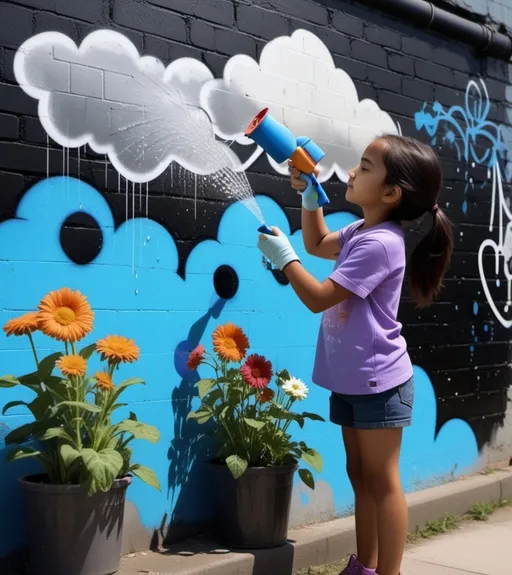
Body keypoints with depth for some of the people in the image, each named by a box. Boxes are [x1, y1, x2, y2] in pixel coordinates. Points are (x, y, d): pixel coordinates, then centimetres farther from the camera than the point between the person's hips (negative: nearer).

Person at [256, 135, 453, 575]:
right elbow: (319, 244, 28)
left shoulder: (379, 243, -22)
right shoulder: (362, 232, 8)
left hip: (378, 381, -10)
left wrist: (284, 256, -10)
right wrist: (309, 196, 13)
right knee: (361, 477, 15)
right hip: (351, 380, 10)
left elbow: (319, 298, -22)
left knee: (381, 481, -3)